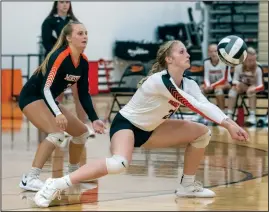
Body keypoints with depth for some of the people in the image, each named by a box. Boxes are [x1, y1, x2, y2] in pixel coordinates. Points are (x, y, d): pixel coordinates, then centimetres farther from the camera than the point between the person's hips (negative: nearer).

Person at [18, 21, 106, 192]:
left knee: (82, 132, 11)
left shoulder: (83, 61, -2)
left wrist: (94, 119, -4)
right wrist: (57, 114, -46)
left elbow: (84, 94, 6)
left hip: (48, 100, 9)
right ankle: (29, 179, -29)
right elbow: (46, 88, -33)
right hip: (31, 97, -9)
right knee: (57, 133, -29)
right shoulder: (60, 57, -26)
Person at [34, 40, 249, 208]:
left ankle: (188, 185, 14)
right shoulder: (160, 80, -28)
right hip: (126, 124, -9)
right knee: (119, 163, -40)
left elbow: (207, 105, -17)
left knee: (202, 133, 2)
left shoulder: (189, 84, -2)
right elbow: (195, 106, -31)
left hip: (149, 130, 9)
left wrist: (229, 123, -34)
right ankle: (55, 185, -32)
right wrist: (228, 123, -31)